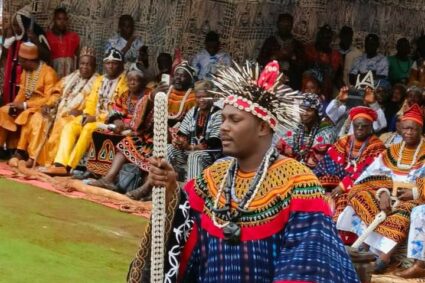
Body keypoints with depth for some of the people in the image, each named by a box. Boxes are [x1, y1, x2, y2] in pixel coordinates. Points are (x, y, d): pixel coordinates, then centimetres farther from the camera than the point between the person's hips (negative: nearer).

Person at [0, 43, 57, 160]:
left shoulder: (48, 73, -18)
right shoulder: (26, 71, 8)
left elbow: (49, 99, -23)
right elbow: (22, 91, 10)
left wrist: (25, 105, -24)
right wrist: (16, 104, -12)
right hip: (26, 105, 8)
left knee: (27, 117, -36)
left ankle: (21, 152, -30)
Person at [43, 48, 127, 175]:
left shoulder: (125, 82, -6)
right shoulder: (99, 80, 18)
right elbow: (91, 102, 18)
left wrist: (97, 118, -18)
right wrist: (87, 115, -4)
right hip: (93, 118, 7)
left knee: (88, 129, -33)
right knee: (69, 127, -16)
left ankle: (69, 166, -30)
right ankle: (60, 164, -29)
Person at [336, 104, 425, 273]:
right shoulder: (392, 152, 14)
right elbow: (377, 177, 2)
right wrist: (383, 193, -17)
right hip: (391, 195, 5)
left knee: (403, 212, -38)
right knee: (359, 194, -19)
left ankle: (385, 253, -46)